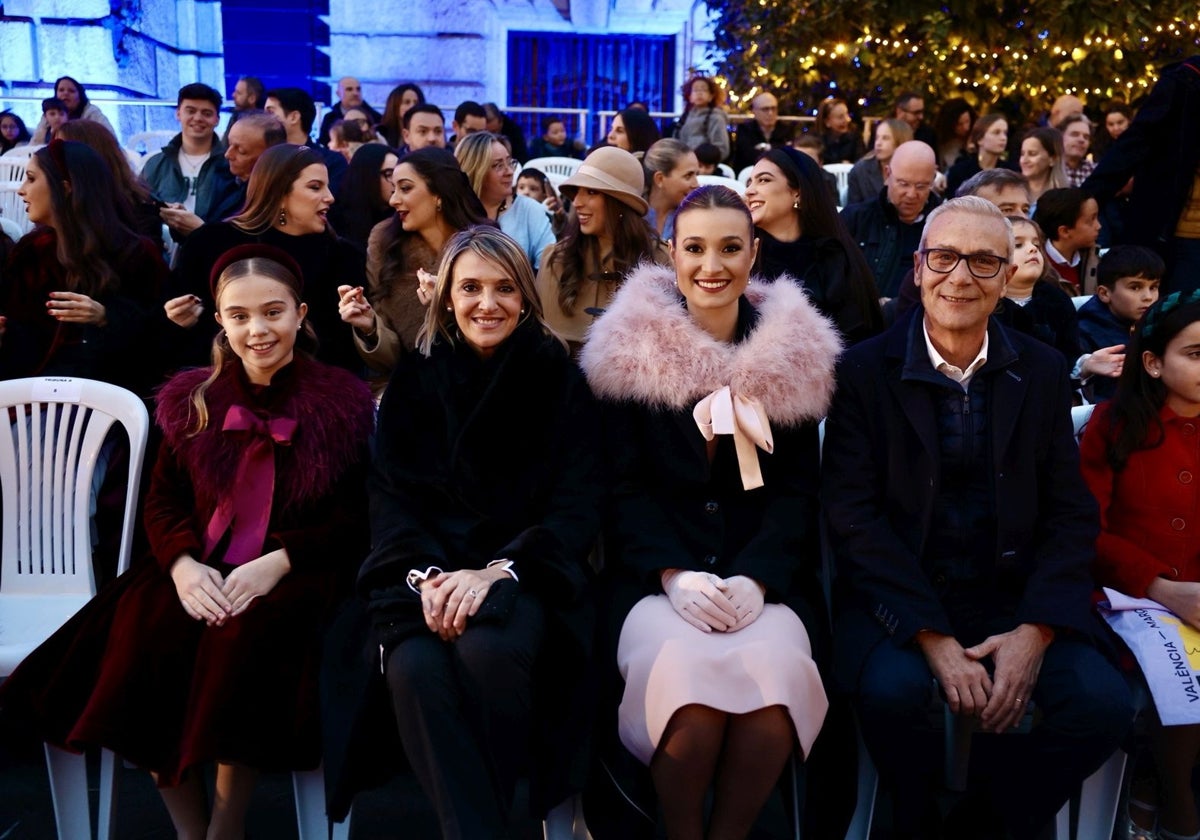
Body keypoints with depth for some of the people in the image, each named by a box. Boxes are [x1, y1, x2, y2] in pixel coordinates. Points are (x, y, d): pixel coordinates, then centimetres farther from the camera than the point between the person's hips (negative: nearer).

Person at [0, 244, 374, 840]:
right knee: (139, 629, -26)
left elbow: (356, 516, -3)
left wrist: (278, 562, -17)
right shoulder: (193, 400, 12)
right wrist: (183, 564, -11)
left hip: (299, 571, -3)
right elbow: (162, 502, 10)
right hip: (203, 567, 3)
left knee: (245, 636, -33)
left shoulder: (340, 402, 1)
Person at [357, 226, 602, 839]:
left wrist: (496, 571, -17)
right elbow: (391, 496, 6)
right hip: (427, 574, 2)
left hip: (524, 574, -1)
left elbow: (578, 506, -1)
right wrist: (426, 576, -15)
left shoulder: (558, 380, 6)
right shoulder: (414, 380, 11)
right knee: (416, 669, -31)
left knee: (488, 653, -33)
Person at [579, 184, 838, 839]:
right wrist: (674, 575, -15)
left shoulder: (794, 351, 9)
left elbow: (797, 486, 5)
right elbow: (626, 484, 1)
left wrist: (755, 578, -12)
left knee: (773, 674, -29)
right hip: (657, 575, -1)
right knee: (684, 679, -30)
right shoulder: (632, 349, 4)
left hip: (764, 576, 2)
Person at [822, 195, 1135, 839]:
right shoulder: (864, 371, -2)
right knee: (893, 689, -31)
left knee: (1104, 702, -20)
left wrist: (1037, 631, -12)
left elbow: (1072, 513, 4)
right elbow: (852, 514, -9)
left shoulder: (1042, 373, 8)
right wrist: (932, 638, -19)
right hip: (899, 597, -3)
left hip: (1012, 600, 3)